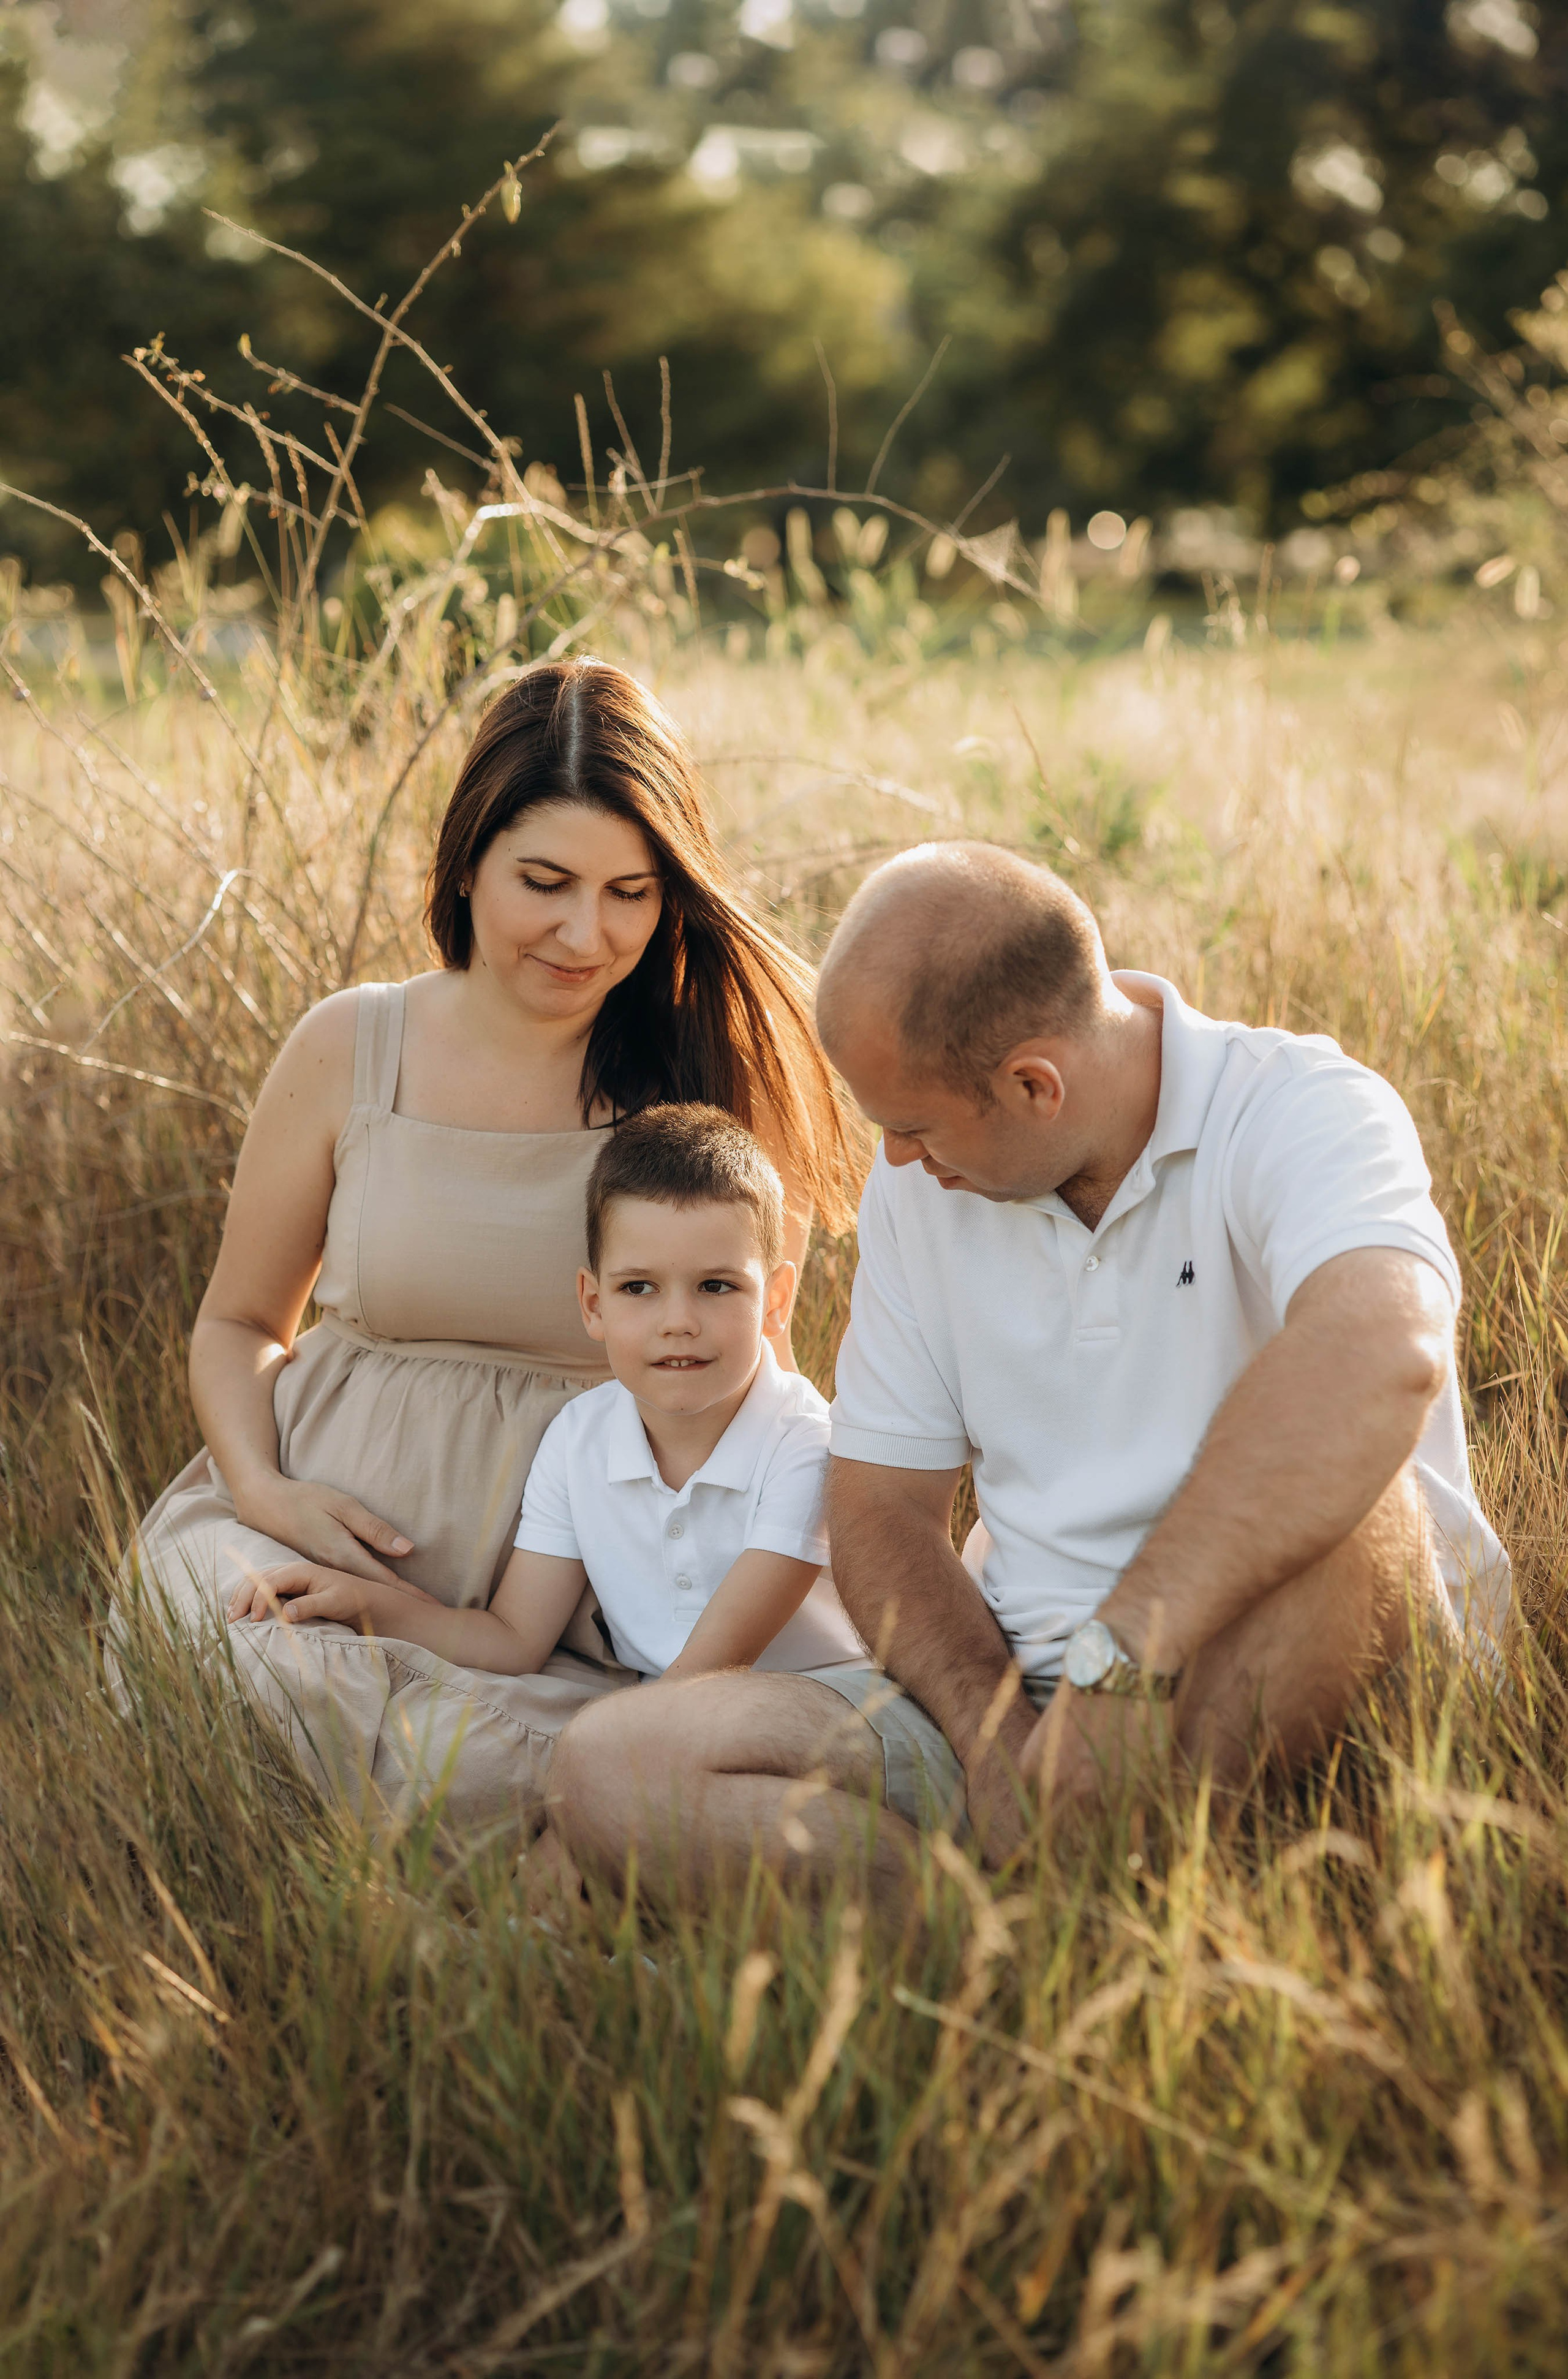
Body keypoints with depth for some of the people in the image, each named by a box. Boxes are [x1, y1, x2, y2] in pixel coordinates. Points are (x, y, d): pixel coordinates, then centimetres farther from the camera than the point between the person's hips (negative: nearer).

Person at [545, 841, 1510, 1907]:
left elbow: (1383, 1354, -36)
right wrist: (999, 1746, -12)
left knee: (1319, 1488, -38)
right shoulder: (920, 1183, 7)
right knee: (613, 1762, -15)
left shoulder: (1304, 1109, -13)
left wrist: (1123, 1658, -39)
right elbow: (881, 1509, 7)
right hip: (1021, 1690, 5)